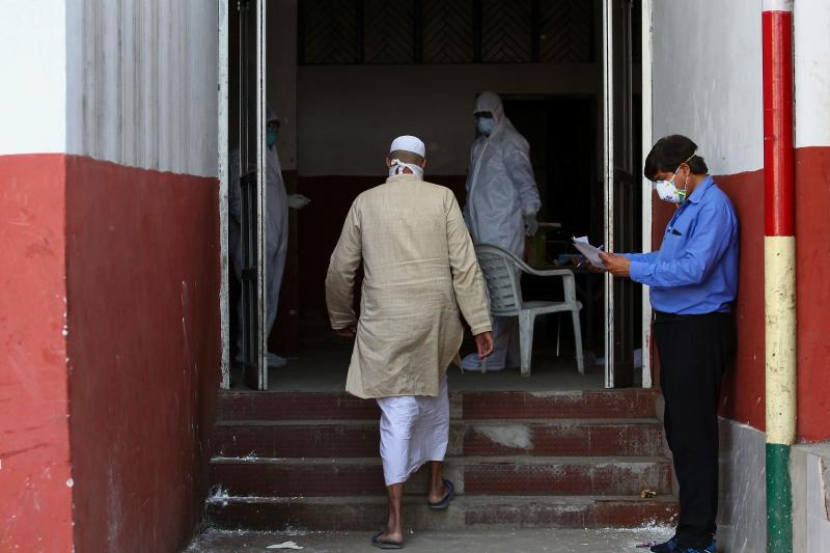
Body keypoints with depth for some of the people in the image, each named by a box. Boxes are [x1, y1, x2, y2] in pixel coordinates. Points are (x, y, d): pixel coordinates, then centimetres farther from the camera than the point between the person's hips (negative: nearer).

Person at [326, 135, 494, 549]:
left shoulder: (365, 202, 3)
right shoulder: (442, 197, 1)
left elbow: (340, 270, 8)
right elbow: (465, 265, -4)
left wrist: (341, 318, 23)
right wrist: (480, 323, 0)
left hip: (385, 322, -1)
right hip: (435, 317, 1)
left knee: (397, 414, 2)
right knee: (434, 392, 26)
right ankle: (436, 485, 37)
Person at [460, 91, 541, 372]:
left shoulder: (510, 143, -6)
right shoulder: (479, 146, 21)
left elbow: (525, 180, -12)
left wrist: (530, 212, -20)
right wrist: (465, 221, 28)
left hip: (503, 230, -9)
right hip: (484, 230, 9)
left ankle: (492, 355, -9)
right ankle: (510, 354, 14)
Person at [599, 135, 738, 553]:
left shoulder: (713, 206, -15)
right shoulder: (687, 206, 15)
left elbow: (693, 268, -24)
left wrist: (633, 270, -17)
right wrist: (622, 259, 6)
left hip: (699, 331, -10)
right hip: (676, 327, 10)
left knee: (693, 436, -5)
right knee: (680, 431, 14)